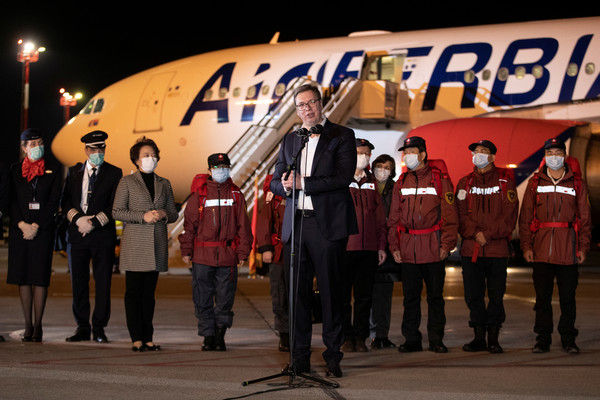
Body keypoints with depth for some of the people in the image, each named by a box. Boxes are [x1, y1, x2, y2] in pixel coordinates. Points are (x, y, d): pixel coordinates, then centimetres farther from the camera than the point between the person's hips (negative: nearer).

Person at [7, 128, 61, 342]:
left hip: (43, 230, -2)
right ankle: (28, 325, 10)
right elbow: (11, 200, 4)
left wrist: (36, 226, -10)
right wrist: (22, 225, -9)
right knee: (22, 277, 2)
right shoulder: (15, 170, 9)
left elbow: (54, 202, -1)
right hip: (19, 229, 2)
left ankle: (38, 325, 1)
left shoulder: (52, 171, 5)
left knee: (39, 277, -4)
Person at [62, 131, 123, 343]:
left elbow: (114, 206, -3)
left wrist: (94, 223, -11)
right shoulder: (74, 172, 13)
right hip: (77, 233, 3)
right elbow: (65, 201, 8)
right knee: (78, 282, 4)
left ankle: (99, 328, 5)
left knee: (103, 283, -2)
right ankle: (82, 327, 12)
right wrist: (78, 218, -9)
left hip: (103, 234, -2)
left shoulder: (114, 173, 4)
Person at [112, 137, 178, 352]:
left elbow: (174, 213, 16)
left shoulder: (164, 184, 15)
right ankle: (136, 338, -1)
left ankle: (148, 337, 9)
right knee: (134, 291, -4)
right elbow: (117, 211, -2)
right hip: (134, 243, -3)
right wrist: (143, 216, -13)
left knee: (149, 292, 5)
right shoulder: (127, 182, 4)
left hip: (156, 245, 3)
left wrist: (163, 214, -7)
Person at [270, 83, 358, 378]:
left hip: (328, 225, -4)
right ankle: (300, 358, 11)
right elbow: (275, 182, 17)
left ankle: (333, 357, 4)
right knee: (299, 292, 5)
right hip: (296, 224, 4)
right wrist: (285, 186, -7)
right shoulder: (289, 141, 18)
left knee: (331, 291, -2)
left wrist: (302, 183, -13)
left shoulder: (342, 136, 2)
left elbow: (343, 177, -11)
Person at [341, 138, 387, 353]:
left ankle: (361, 337, 12)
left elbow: (380, 217, 15)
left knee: (364, 296, 6)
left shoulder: (372, 184, 14)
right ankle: (347, 338, 6)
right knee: (343, 296, 0)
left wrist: (381, 246, 9)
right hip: (344, 247, -3)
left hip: (369, 248, 4)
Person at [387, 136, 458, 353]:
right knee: (410, 295, 5)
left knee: (435, 295, 2)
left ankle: (436, 339, 10)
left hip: (433, 246, -3)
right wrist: (394, 245, 6)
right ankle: (412, 339, 12)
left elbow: (450, 214, -1)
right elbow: (394, 217, 15)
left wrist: (446, 244, -7)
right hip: (408, 247, 3)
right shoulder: (401, 182, 13)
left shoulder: (440, 179, 1)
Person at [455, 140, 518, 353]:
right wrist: (475, 234, -12)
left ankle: (493, 338, 8)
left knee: (496, 295, 0)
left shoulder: (505, 181, 4)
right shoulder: (465, 183, 11)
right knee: (473, 295, 3)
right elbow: (461, 214, 4)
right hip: (471, 248, 2)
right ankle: (479, 338, 11)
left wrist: (488, 234, -12)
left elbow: (509, 214, -3)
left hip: (498, 247, -2)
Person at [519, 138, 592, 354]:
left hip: (568, 250, -1)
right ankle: (542, 339, 12)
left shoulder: (577, 184, 7)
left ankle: (568, 340, 12)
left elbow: (585, 218, 7)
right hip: (541, 248, 1)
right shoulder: (535, 183, 8)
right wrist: (526, 245, 0)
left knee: (567, 297, 3)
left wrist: (583, 247, 0)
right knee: (542, 296, 4)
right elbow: (525, 217, 7)